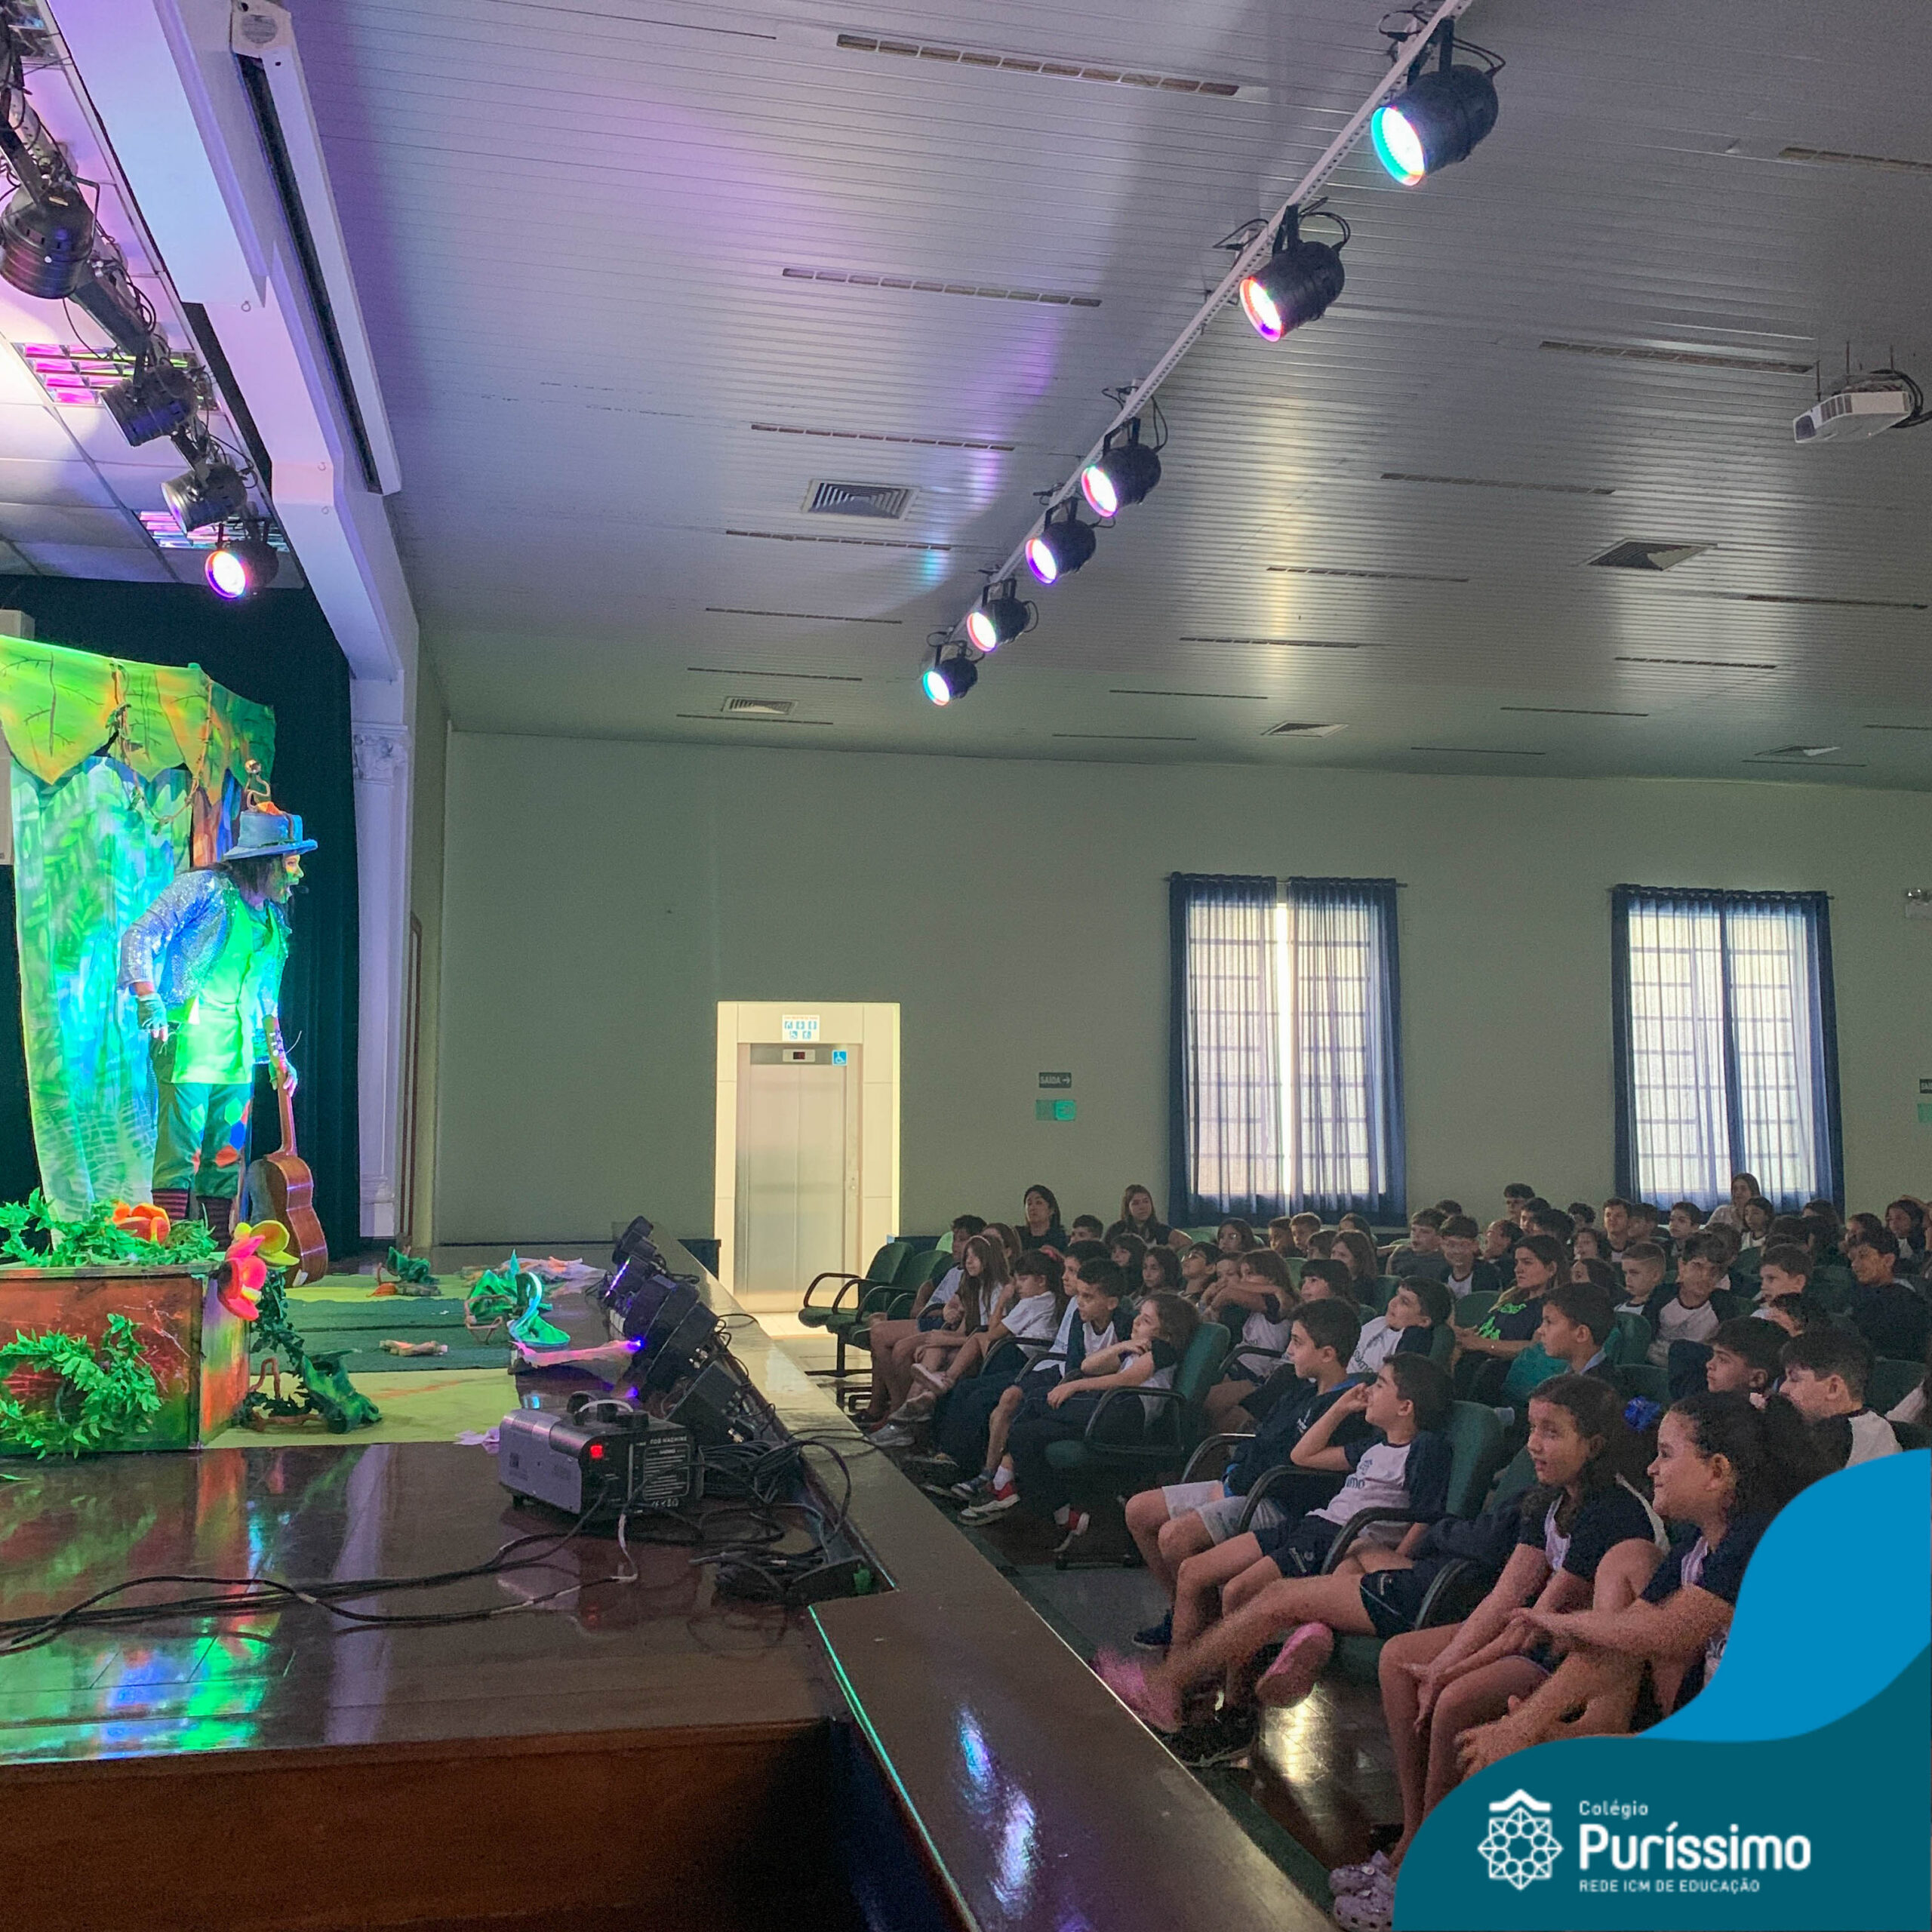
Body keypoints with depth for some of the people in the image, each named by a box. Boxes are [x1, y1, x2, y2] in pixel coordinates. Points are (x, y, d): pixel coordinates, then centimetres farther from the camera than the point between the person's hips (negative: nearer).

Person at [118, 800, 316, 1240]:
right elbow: (140, 935, -7)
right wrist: (148, 998, -20)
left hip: (239, 1051, 7)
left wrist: (277, 1053, 22)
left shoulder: (274, 919, 18)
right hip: (188, 1038, -7)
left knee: (227, 1156, 8)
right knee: (181, 1148, -10)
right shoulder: (204, 888, -3)